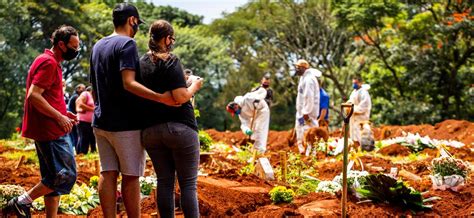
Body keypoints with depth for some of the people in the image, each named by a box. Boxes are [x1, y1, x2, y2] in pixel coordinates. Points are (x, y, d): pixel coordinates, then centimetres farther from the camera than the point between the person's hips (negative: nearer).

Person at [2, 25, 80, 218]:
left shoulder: (51, 62, 19)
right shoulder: (48, 63, -13)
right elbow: (34, 96, -22)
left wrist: (63, 113, 13)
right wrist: (59, 117, -18)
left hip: (50, 129, 11)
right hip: (50, 130, -11)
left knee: (53, 179, 11)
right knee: (66, 175, -11)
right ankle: (22, 202, -5)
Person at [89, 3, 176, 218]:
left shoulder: (98, 46, 14)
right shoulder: (127, 44, -11)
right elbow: (129, 83, -23)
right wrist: (161, 97, -31)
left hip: (101, 122, 7)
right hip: (125, 124, -7)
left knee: (107, 174, 5)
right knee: (130, 176, 0)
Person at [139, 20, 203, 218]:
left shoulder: (141, 63, 10)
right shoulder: (170, 61, -9)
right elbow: (181, 97, -17)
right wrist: (194, 86, 2)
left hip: (150, 131, 6)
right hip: (179, 127, -6)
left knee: (164, 181, 11)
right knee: (188, 184, -1)